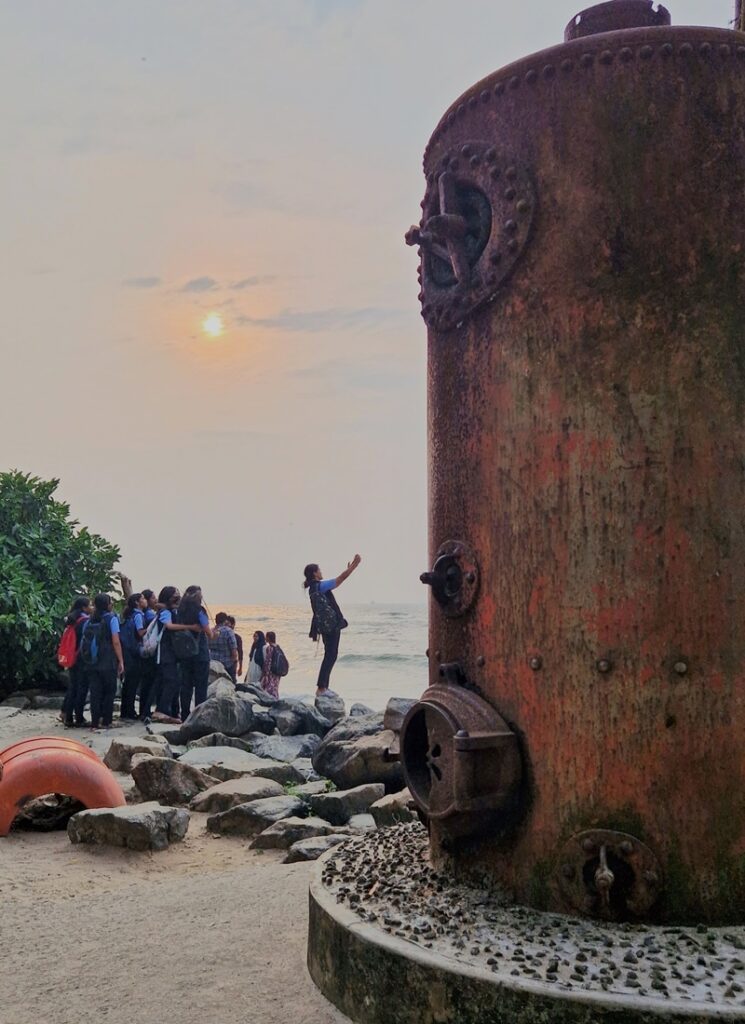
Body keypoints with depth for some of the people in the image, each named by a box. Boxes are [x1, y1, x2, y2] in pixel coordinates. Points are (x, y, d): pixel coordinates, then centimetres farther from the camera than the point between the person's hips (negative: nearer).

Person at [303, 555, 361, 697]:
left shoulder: (313, 588, 14)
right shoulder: (320, 585, -12)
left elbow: (338, 581, 27)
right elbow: (341, 578, -14)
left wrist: (349, 568, 32)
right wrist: (355, 564, -6)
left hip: (326, 625, 9)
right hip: (331, 625, -9)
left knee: (330, 656, 14)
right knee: (330, 656, -8)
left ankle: (324, 687, 15)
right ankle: (321, 688, -11)